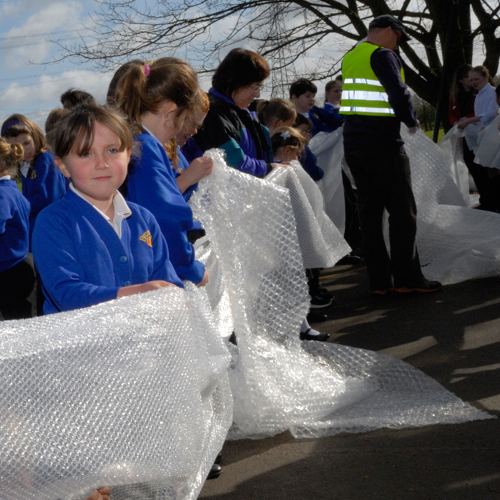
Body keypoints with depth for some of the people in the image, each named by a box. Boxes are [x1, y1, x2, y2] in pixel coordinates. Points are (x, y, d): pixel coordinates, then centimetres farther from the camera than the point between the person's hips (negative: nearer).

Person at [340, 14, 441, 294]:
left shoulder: (349, 58, 16)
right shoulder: (382, 55, -9)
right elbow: (399, 94, -19)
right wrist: (412, 121, -1)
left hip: (353, 145, 8)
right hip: (383, 145, -8)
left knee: (370, 212, 9)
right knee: (403, 211, 1)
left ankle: (380, 281, 10)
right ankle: (407, 278, 3)